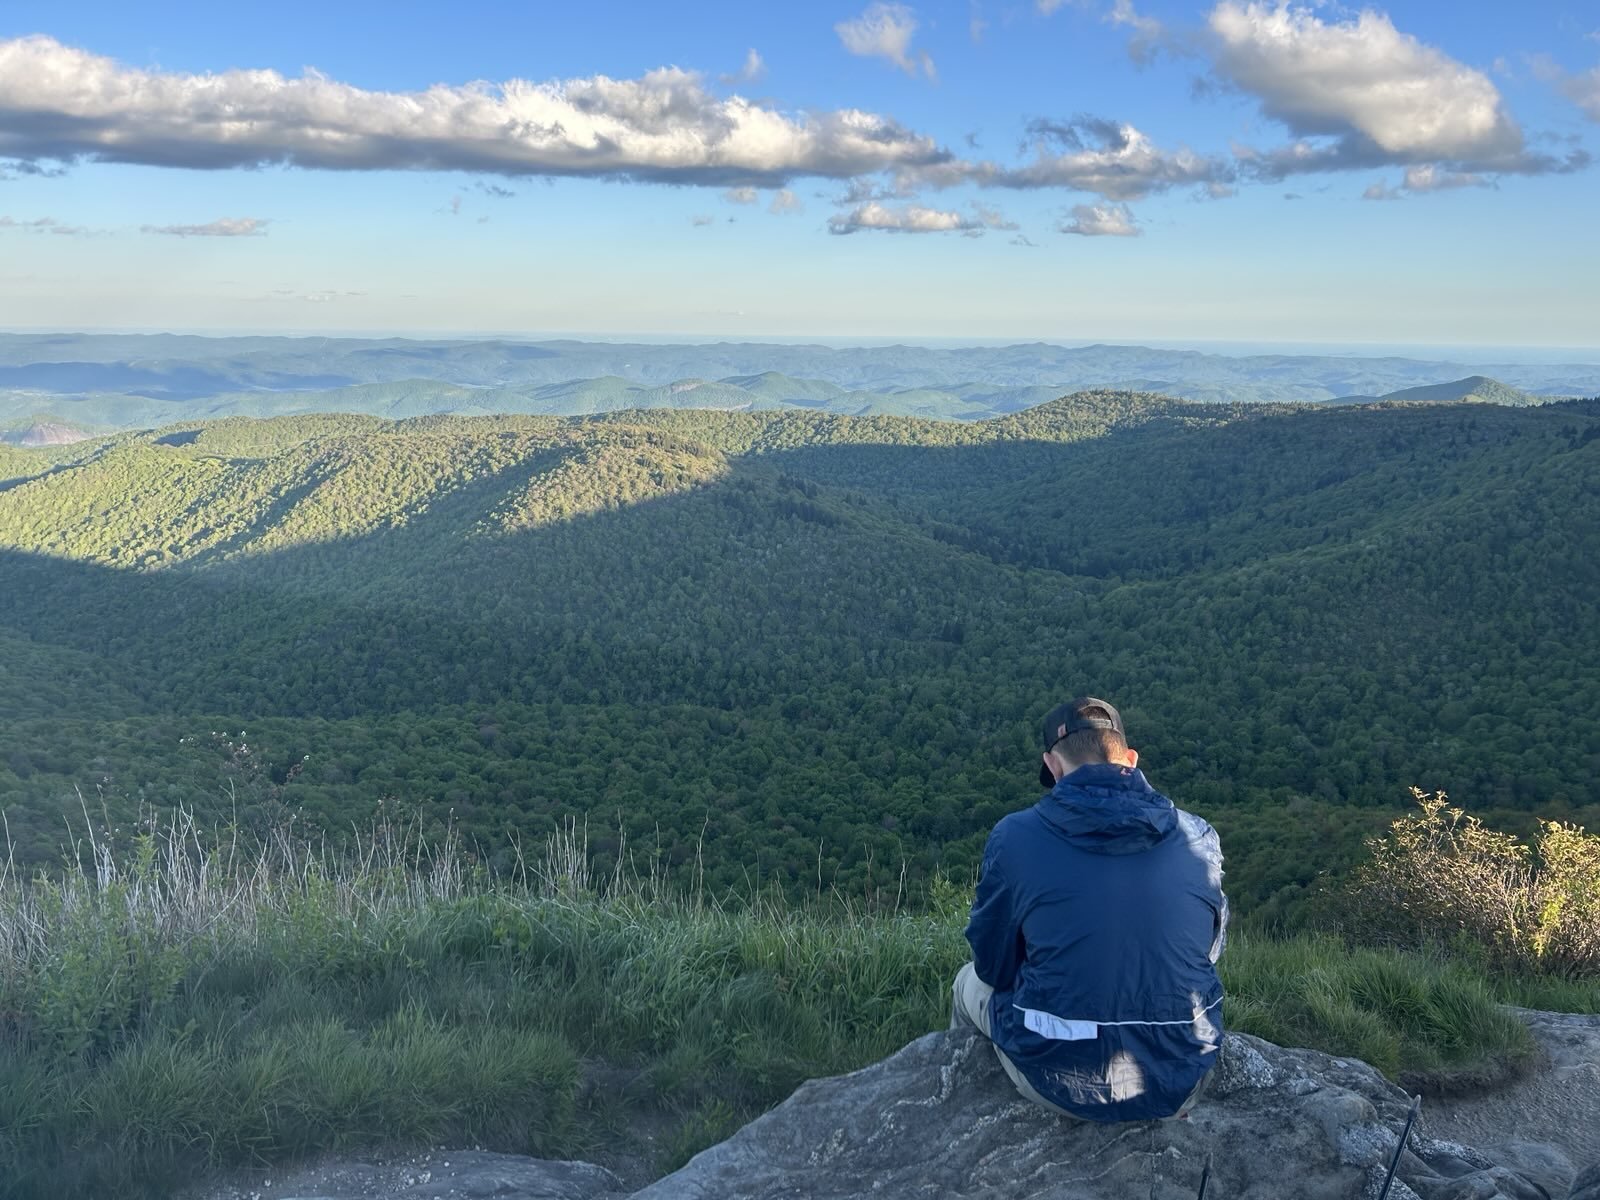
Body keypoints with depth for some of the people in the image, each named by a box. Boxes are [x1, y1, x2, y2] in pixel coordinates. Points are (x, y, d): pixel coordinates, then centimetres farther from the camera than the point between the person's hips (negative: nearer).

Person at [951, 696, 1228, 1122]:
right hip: (1182, 1087, 3)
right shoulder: (1200, 838, -4)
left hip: (1061, 1084, -2)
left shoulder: (1015, 836, -11)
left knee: (970, 981, 30)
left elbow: (993, 965, 1)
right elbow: (1211, 950, 12)